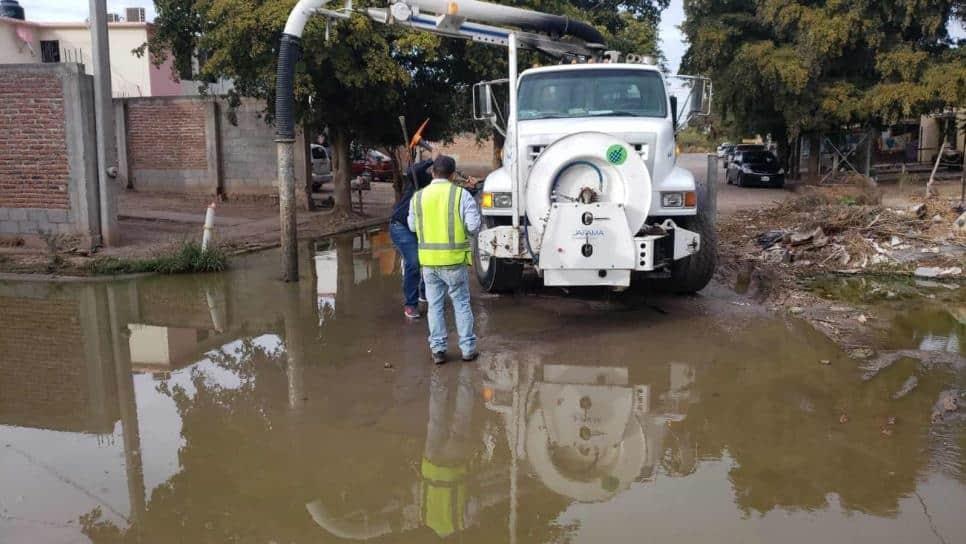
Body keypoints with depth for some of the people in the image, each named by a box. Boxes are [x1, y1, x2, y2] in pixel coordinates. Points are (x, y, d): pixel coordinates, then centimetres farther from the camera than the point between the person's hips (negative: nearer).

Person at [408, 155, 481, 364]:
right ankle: (468, 348, 14)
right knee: (461, 303, 11)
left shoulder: (418, 196, 2)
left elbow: (412, 226, 11)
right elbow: (473, 226, -10)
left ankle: (438, 349, 12)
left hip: (428, 260, 2)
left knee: (435, 305, 11)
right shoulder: (462, 194, -7)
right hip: (454, 260, -2)